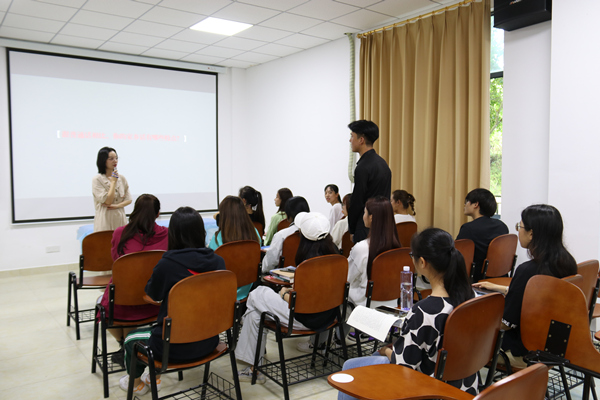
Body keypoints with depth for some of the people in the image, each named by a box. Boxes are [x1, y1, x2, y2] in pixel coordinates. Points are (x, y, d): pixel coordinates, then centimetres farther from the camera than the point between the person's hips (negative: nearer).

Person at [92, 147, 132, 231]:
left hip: (120, 218, 4)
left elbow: (128, 199, 9)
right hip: (105, 219, -4)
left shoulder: (122, 178, 10)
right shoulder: (97, 179, -4)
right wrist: (113, 181, -9)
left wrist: (116, 205, -9)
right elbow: (108, 201, -12)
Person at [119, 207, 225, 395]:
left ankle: (135, 382, 53)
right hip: (209, 342, 5)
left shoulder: (167, 264, -22)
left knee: (131, 339, 27)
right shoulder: (218, 261, -10)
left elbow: (153, 295, -2)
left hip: (177, 347, -5)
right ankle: (155, 377, 51)